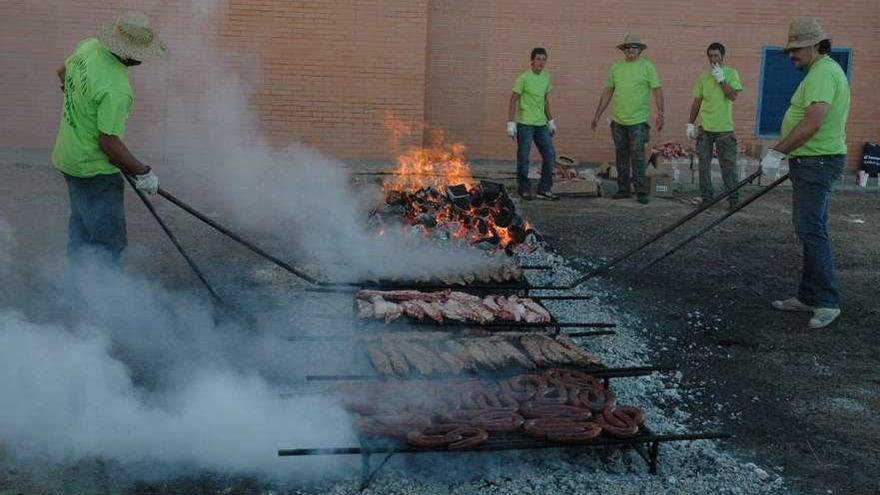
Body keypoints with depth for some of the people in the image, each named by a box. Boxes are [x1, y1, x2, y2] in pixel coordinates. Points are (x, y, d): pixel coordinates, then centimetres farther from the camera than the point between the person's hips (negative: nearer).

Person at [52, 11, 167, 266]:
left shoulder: (88, 45, -4)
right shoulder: (116, 89, -32)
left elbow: (63, 72, 17)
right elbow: (109, 143, -27)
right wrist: (142, 172, -15)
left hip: (69, 156, 10)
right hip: (94, 169, -10)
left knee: (81, 231, 24)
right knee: (109, 244, -2)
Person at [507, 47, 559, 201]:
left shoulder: (546, 77, 10)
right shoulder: (524, 78, -10)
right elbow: (513, 100, -9)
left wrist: (550, 120, 17)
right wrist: (511, 123, -13)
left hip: (541, 124, 6)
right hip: (525, 124, -6)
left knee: (550, 155, 5)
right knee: (523, 158, 0)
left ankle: (544, 190, 14)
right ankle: (524, 190, 13)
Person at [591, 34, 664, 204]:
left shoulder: (647, 67, -2)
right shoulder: (616, 68, 10)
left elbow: (657, 90, -6)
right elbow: (607, 93, 14)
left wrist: (660, 113, -17)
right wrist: (597, 116, 12)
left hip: (638, 120, -4)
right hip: (618, 120, 4)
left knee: (638, 156, -7)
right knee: (621, 156, 9)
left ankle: (641, 191, -2)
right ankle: (623, 189, 19)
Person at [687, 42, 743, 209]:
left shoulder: (731, 74, 0)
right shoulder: (703, 76, 7)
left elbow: (733, 96, -12)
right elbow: (697, 101, 11)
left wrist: (721, 79, -16)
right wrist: (690, 124, 7)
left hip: (724, 128, -3)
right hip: (704, 127, 3)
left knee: (728, 164, -1)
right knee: (704, 163, 6)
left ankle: (733, 198, 5)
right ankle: (706, 197, 14)